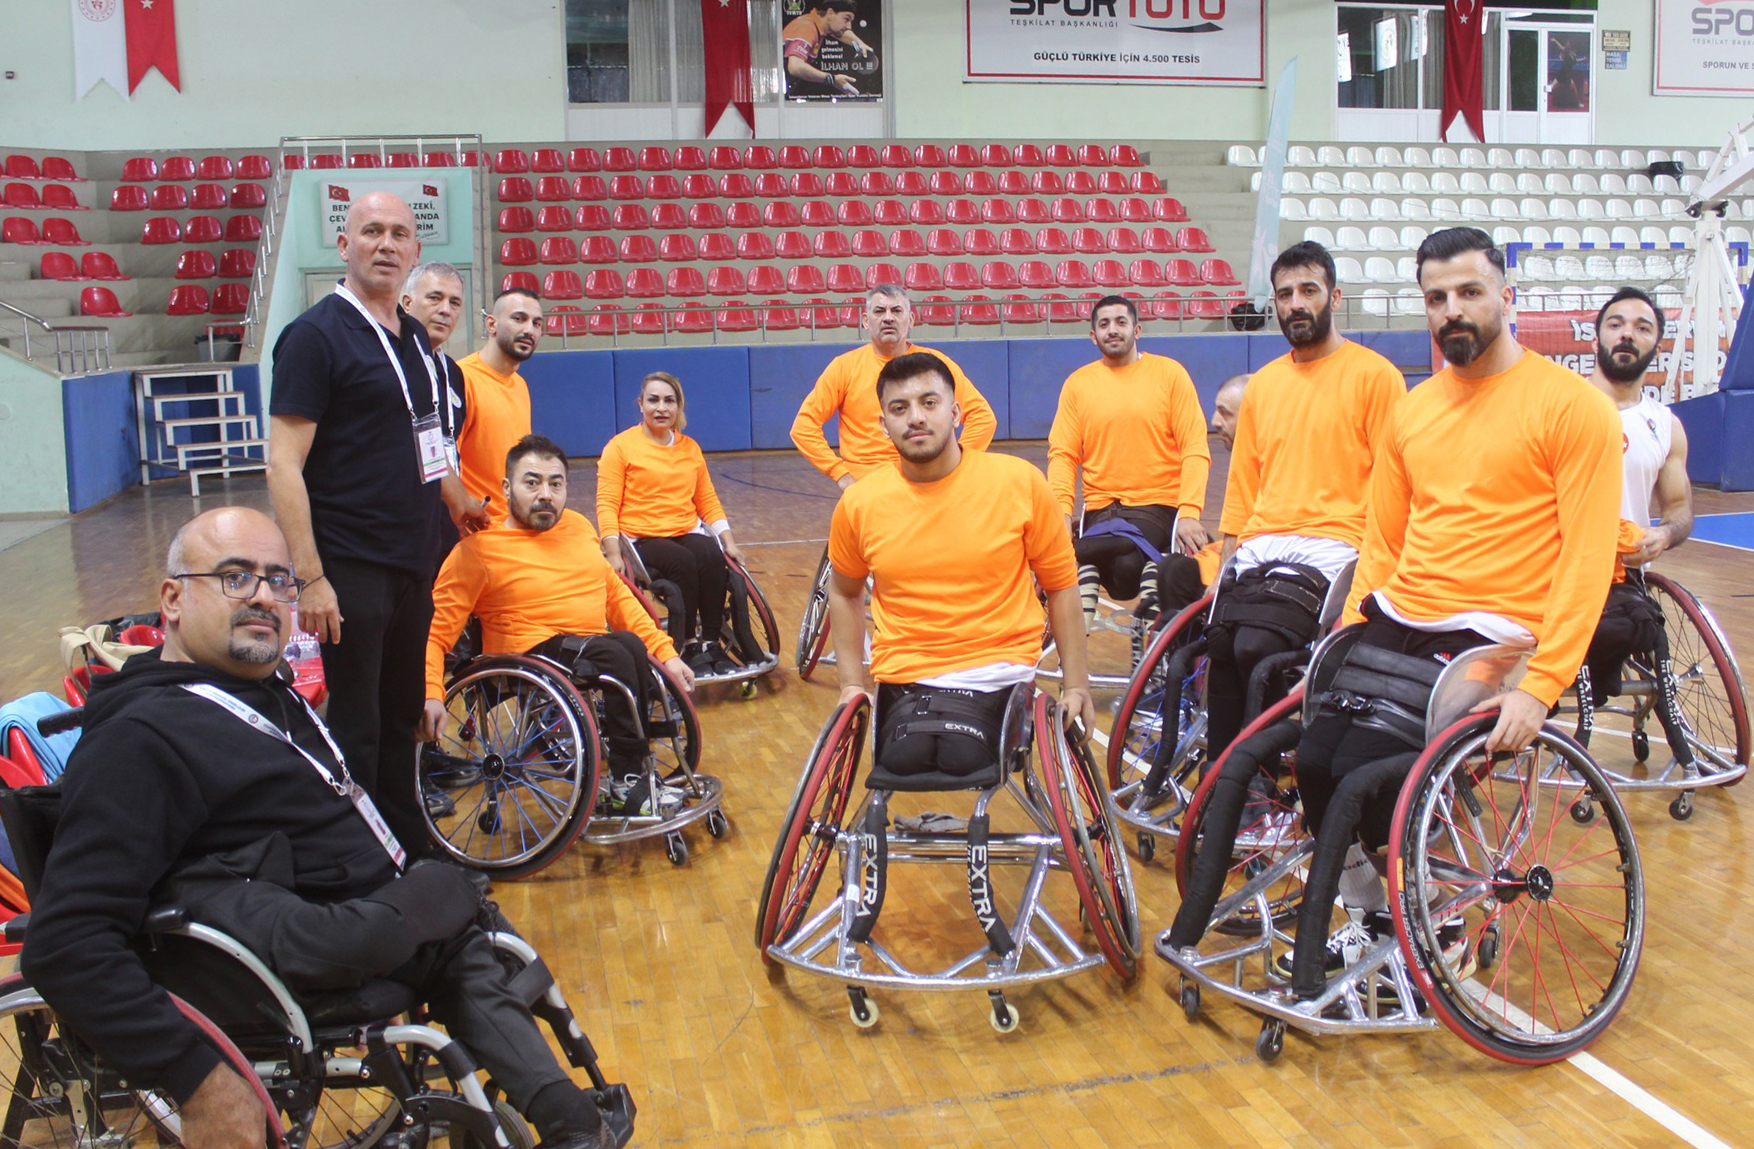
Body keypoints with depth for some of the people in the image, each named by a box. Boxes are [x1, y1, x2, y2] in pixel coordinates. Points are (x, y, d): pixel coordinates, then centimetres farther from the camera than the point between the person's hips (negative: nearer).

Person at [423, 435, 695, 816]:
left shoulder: (577, 526, 18)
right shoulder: (478, 549, 0)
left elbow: (616, 594, 22)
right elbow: (433, 632, -5)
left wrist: (665, 652, 11)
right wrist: (430, 695, -23)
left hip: (592, 654, 6)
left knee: (632, 647, -30)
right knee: (617, 651, -33)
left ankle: (627, 781, -15)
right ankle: (629, 778, -19)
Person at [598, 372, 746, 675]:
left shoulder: (690, 448, 17)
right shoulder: (621, 446, 2)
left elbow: (708, 501, 20)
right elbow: (607, 505, -4)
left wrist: (728, 541, 6)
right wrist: (614, 553, -16)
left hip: (687, 533, 4)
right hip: (641, 538, -4)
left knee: (713, 557, -28)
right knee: (684, 562, -32)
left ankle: (712, 644, -22)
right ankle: (687, 647, -23)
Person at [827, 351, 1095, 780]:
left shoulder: (1020, 483, -5)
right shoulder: (859, 504, -1)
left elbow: (1061, 585, 5)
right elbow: (844, 592, 18)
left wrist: (1077, 684, 5)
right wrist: (852, 684, 13)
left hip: (996, 674, -1)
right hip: (903, 675, 1)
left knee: (961, 755, -30)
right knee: (906, 758, -28)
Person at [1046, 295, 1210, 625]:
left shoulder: (1170, 373, 4)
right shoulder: (1078, 383, 9)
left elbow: (1195, 450, -1)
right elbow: (1062, 455, 4)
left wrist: (1189, 512, -14)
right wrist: (1061, 512, -13)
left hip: (1158, 503, -2)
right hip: (1101, 507, 2)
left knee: (1128, 563, -31)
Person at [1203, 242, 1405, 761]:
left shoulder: (1374, 375, 3)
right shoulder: (1261, 385, 20)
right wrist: (1228, 557, 13)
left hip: (1331, 545, -5)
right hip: (1258, 549, 5)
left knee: (1258, 645, -28)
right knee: (1221, 644, -20)